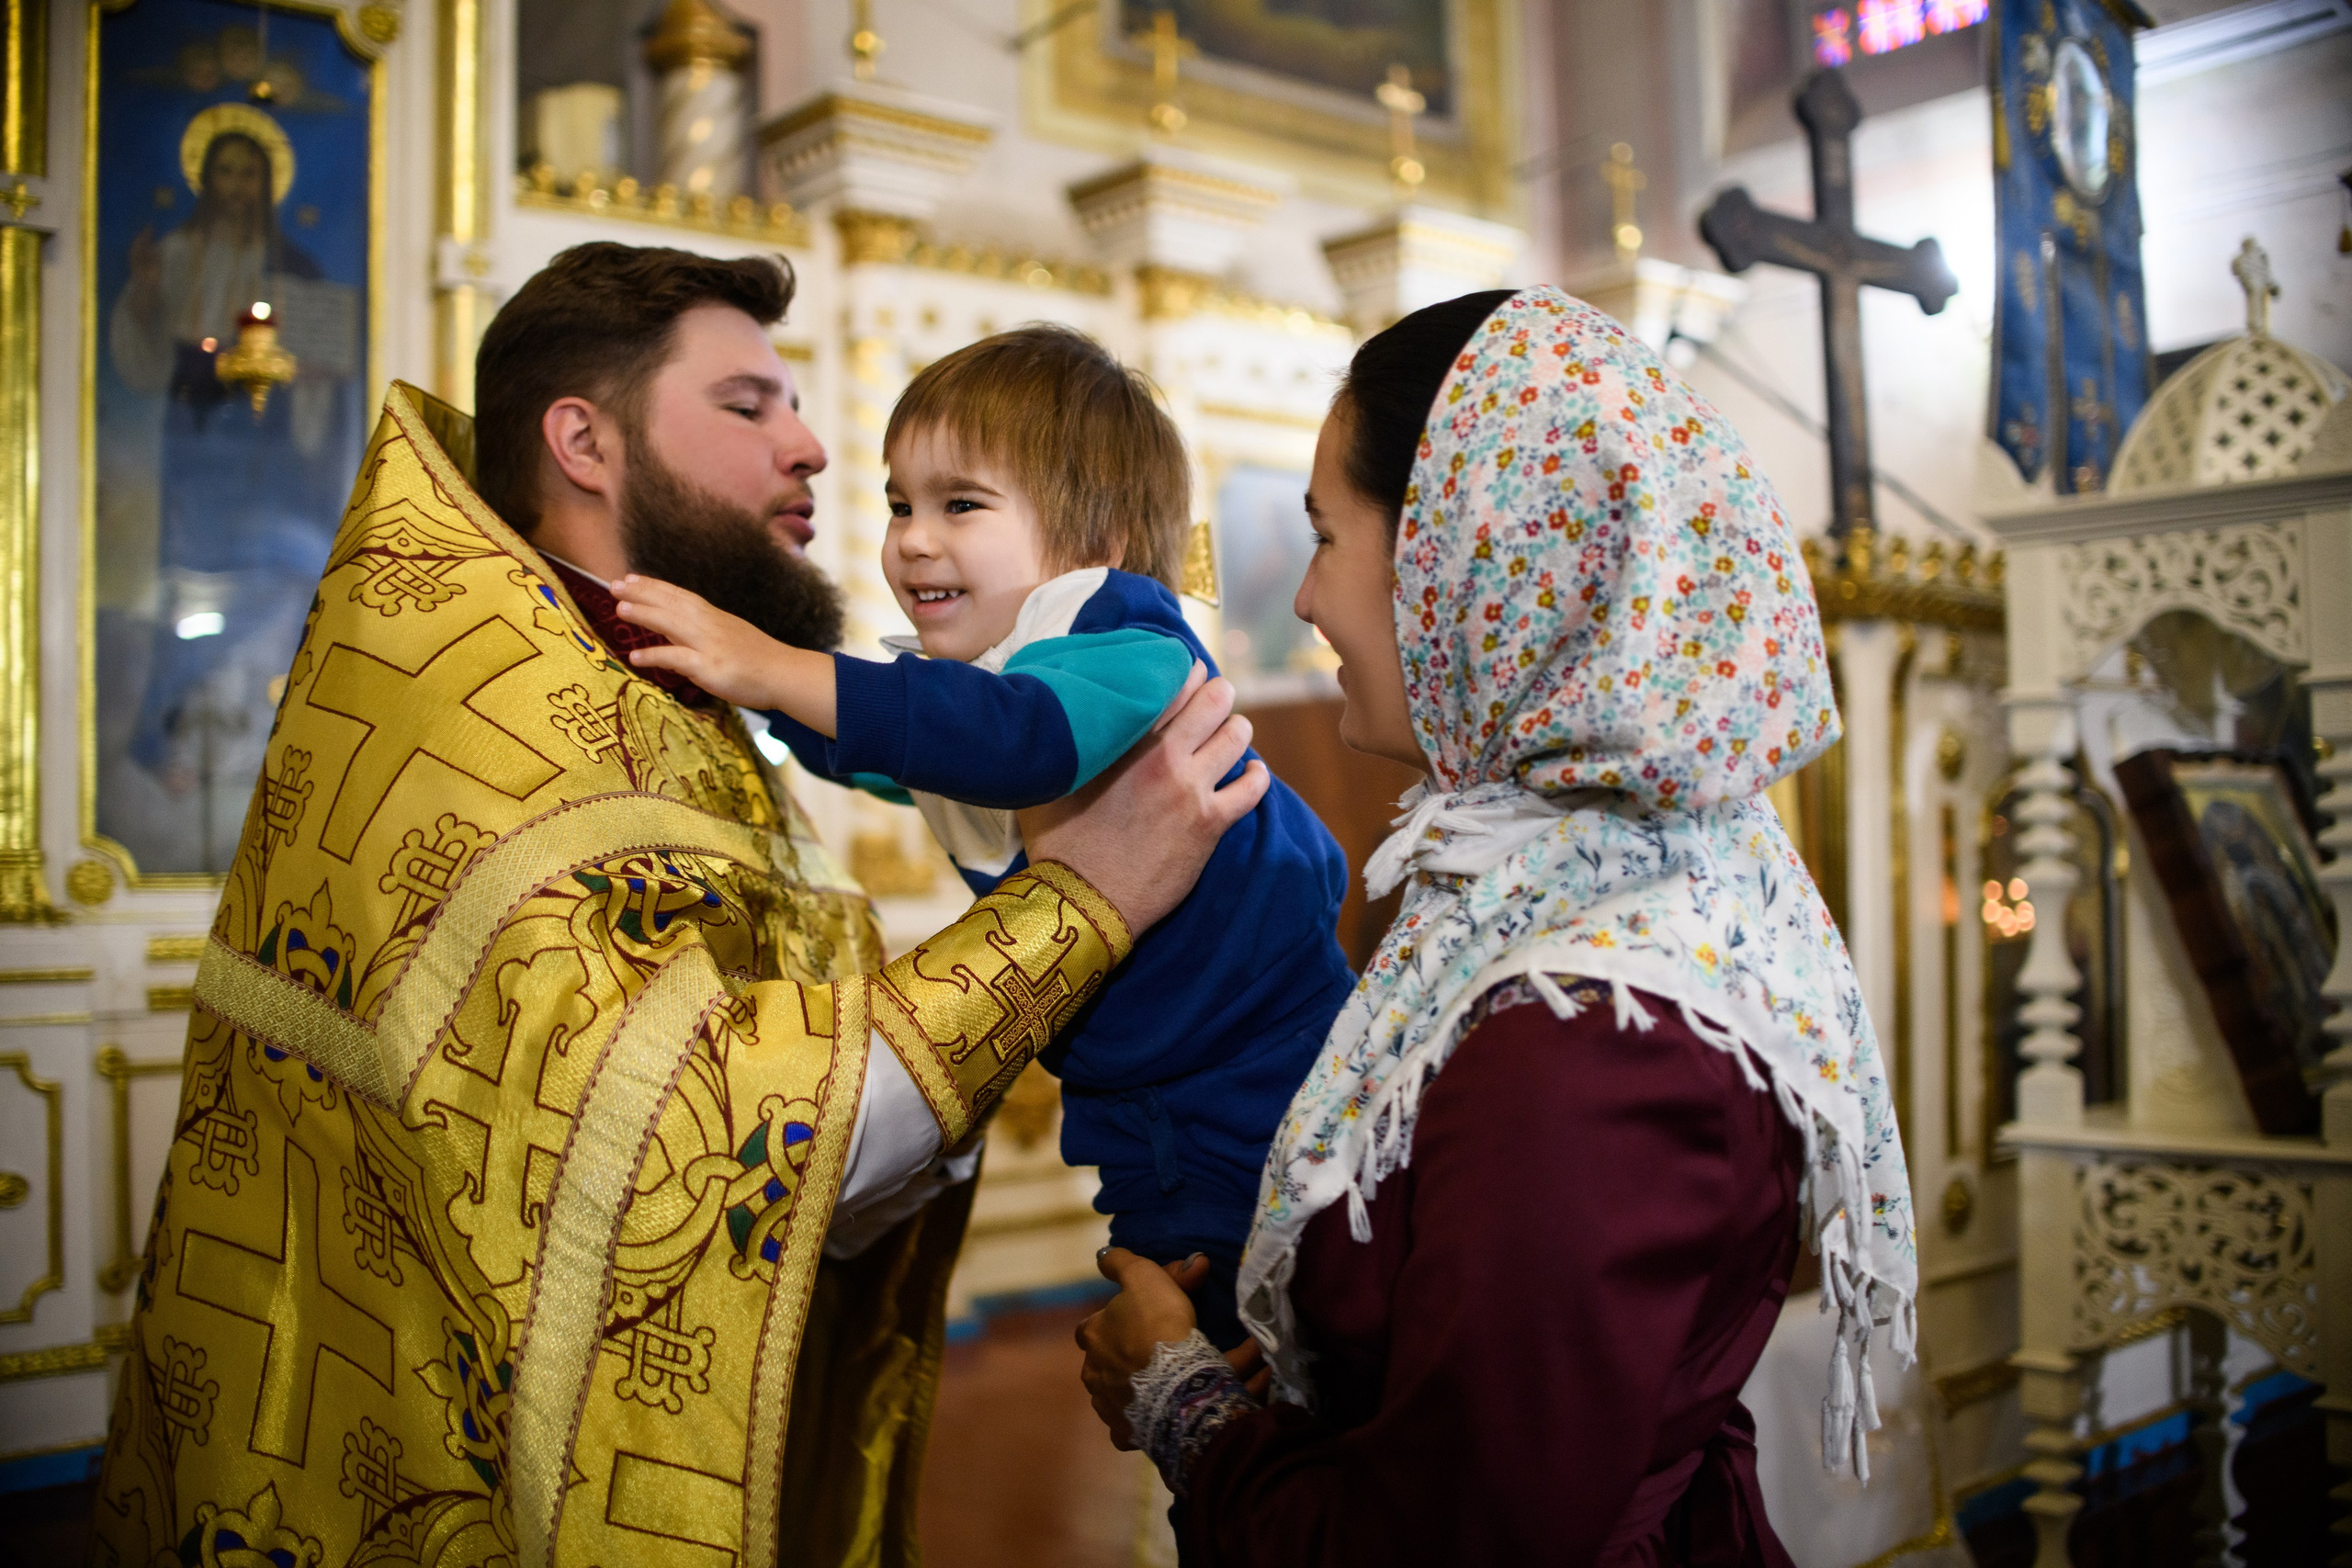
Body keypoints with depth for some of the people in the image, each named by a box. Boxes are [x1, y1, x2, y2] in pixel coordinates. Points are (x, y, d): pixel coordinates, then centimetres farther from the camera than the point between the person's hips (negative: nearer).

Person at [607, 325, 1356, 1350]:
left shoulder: (1133, 649, -24)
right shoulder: (966, 675, 4)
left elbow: (1021, 735, -44)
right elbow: (860, 748, 19)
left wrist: (773, 669, -46)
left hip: (1265, 1106, -8)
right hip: (1142, 1131, 8)